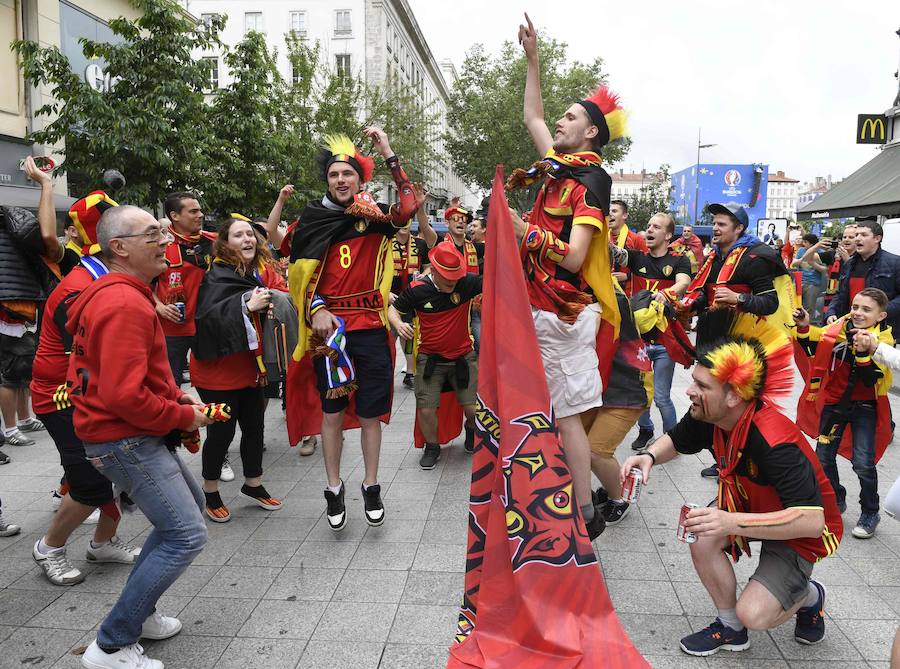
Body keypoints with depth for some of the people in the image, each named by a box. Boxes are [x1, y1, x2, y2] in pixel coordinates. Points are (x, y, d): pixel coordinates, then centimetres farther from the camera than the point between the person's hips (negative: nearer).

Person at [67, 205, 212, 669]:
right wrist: (183, 416, -14)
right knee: (186, 535, -10)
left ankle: (137, 612, 31)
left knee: (190, 502, 24)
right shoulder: (125, 305, -22)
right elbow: (124, 396, -29)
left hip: (129, 434, 11)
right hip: (125, 439, -11)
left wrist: (174, 394, 11)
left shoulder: (112, 294, 13)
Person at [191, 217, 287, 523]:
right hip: (219, 368, -6)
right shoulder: (217, 276, -16)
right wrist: (247, 306, -34)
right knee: (222, 431, 3)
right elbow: (208, 316, -27)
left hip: (251, 365, 6)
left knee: (255, 426, 15)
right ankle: (210, 492, 24)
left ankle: (253, 484, 35)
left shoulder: (263, 270, 2)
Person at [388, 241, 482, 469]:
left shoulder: (466, 283, -12)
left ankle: (471, 429, 34)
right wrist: (399, 323, -18)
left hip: (463, 356, 0)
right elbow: (393, 309, 3)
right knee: (426, 410, -7)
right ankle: (432, 447, 24)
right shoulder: (417, 290, -11)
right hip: (430, 358, 0)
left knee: (475, 409, -4)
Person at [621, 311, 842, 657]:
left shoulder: (775, 443, -39)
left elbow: (811, 521, -41)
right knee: (702, 541, -20)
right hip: (750, 504, 7)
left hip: (802, 529, -6)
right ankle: (730, 628, 6)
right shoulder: (707, 417, -17)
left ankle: (809, 596, 18)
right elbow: (675, 440, 4)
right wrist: (649, 456, -19)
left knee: (753, 614, -17)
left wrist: (733, 522, -50)